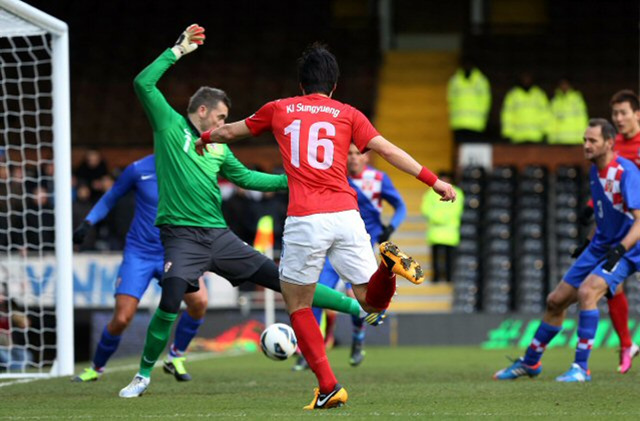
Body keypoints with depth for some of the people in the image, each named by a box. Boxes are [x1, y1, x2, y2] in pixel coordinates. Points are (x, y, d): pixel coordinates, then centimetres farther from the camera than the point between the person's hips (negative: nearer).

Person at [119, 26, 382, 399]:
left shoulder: (218, 148, 17)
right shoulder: (170, 125, 1)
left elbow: (245, 177, 29)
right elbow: (143, 83, -8)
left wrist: (289, 181, 23)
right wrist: (178, 51, -8)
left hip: (218, 235, 5)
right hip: (182, 236, -5)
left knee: (279, 278, 7)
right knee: (171, 302, -23)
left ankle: (359, 308, 14)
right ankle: (144, 375, -4)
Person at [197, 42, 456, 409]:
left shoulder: (279, 110, 15)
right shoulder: (347, 114, 13)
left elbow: (231, 131, 31)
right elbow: (388, 150, 2)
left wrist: (206, 138, 52)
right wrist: (433, 180, 4)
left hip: (304, 220, -1)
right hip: (346, 216, 1)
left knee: (298, 305, 14)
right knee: (372, 300, 9)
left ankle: (329, 386, 1)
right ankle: (388, 264, -26)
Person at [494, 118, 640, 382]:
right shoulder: (595, 170, 5)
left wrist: (619, 250, -40)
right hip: (600, 246, 9)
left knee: (586, 292, -31)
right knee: (556, 301, 9)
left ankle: (581, 368, -24)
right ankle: (530, 362, 27)